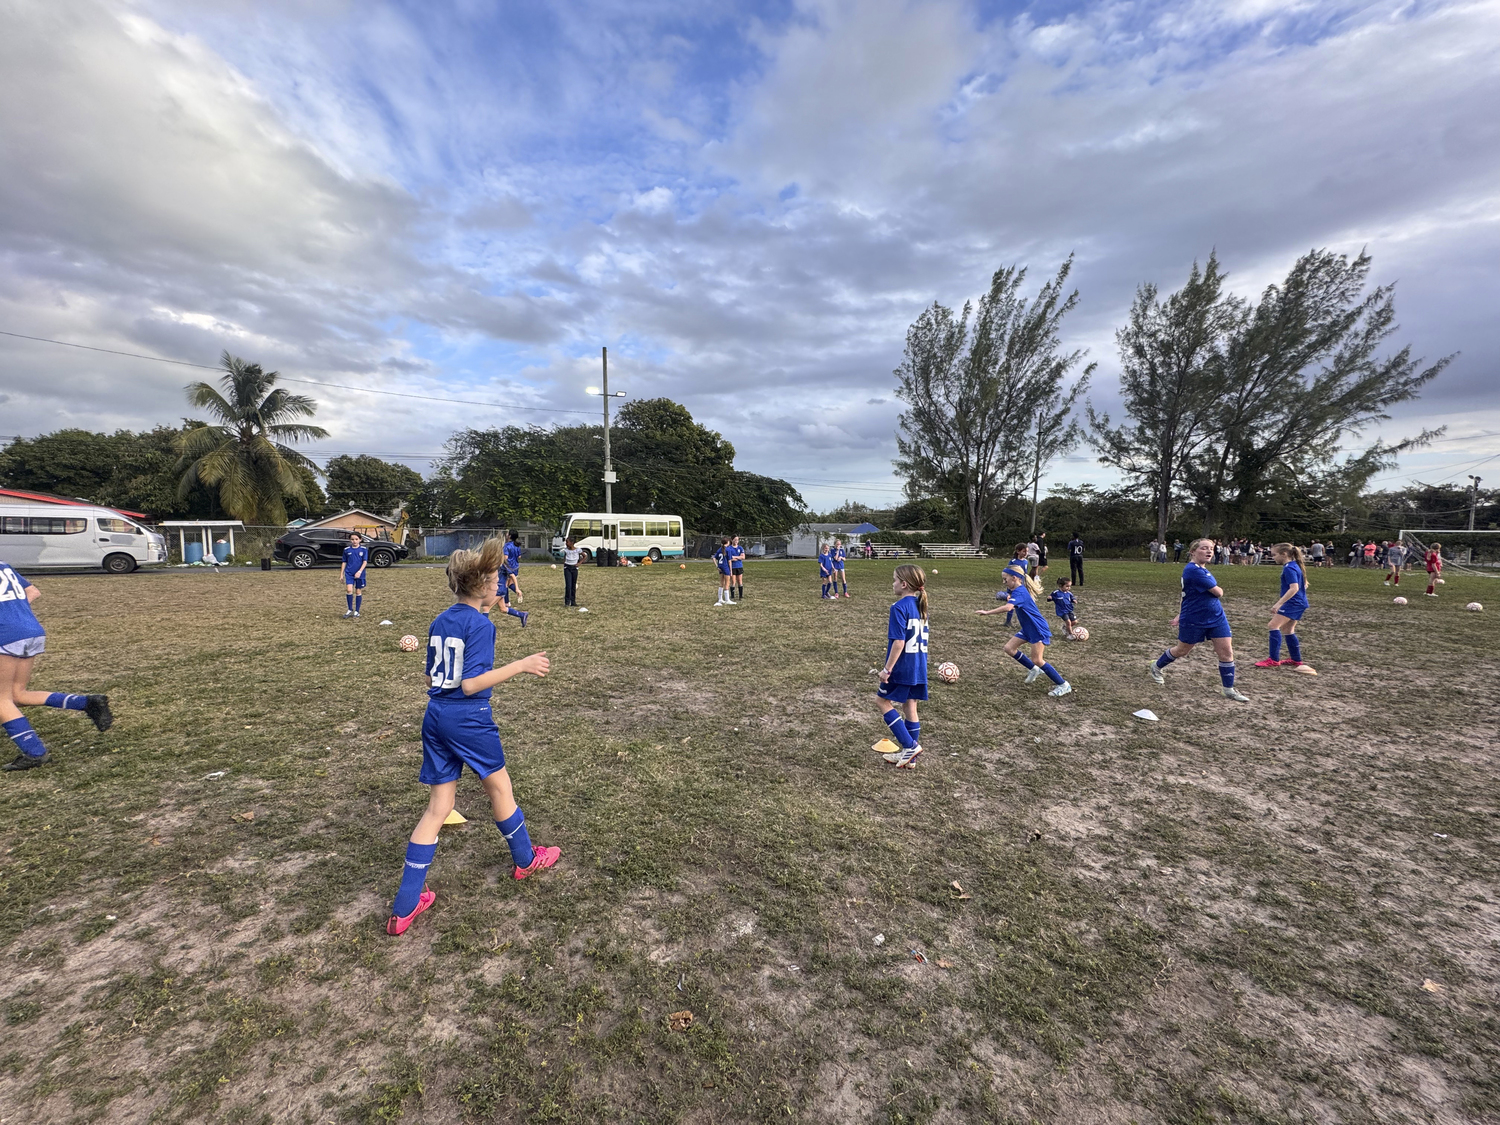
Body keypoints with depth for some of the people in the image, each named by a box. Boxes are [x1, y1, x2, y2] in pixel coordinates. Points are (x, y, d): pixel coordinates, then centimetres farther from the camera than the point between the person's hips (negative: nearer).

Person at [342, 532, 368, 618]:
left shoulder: (363, 549, -2)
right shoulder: (346, 550, 4)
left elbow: (365, 562, -7)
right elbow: (344, 562, 12)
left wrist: (359, 571, -20)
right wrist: (341, 573, 11)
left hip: (360, 574, -1)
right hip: (349, 573, 1)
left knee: (358, 592, 6)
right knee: (349, 590, -13)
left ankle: (357, 611, 17)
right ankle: (350, 609, 2)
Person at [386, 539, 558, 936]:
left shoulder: (440, 621, 8)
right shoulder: (480, 625, -16)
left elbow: (432, 679, 13)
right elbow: (471, 684, -22)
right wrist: (521, 665, -19)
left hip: (436, 717, 7)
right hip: (470, 718, -7)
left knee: (438, 807, 13)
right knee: (499, 786, 15)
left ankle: (405, 906, 17)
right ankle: (526, 860, 37)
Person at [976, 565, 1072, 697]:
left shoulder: (1019, 592, -25)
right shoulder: (1017, 590, 5)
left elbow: (1008, 607, -43)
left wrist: (987, 612, -42)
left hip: (1038, 629, -9)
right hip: (1027, 629, 9)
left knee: (1037, 660, -10)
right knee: (1009, 648, 4)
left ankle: (1063, 685, 4)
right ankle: (1033, 669, 18)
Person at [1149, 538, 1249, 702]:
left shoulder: (1202, 569, 8)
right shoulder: (1193, 570, -23)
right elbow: (1218, 592, -21)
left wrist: (1180, 614, 19)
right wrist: (1219, 589, 3)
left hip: (1217, 618, 8)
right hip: (1193, 620, -8)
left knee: (1227, 652, 2)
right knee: (1182, 650, 12)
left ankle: (1229, 690, 13)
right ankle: (1156, 668, 36)